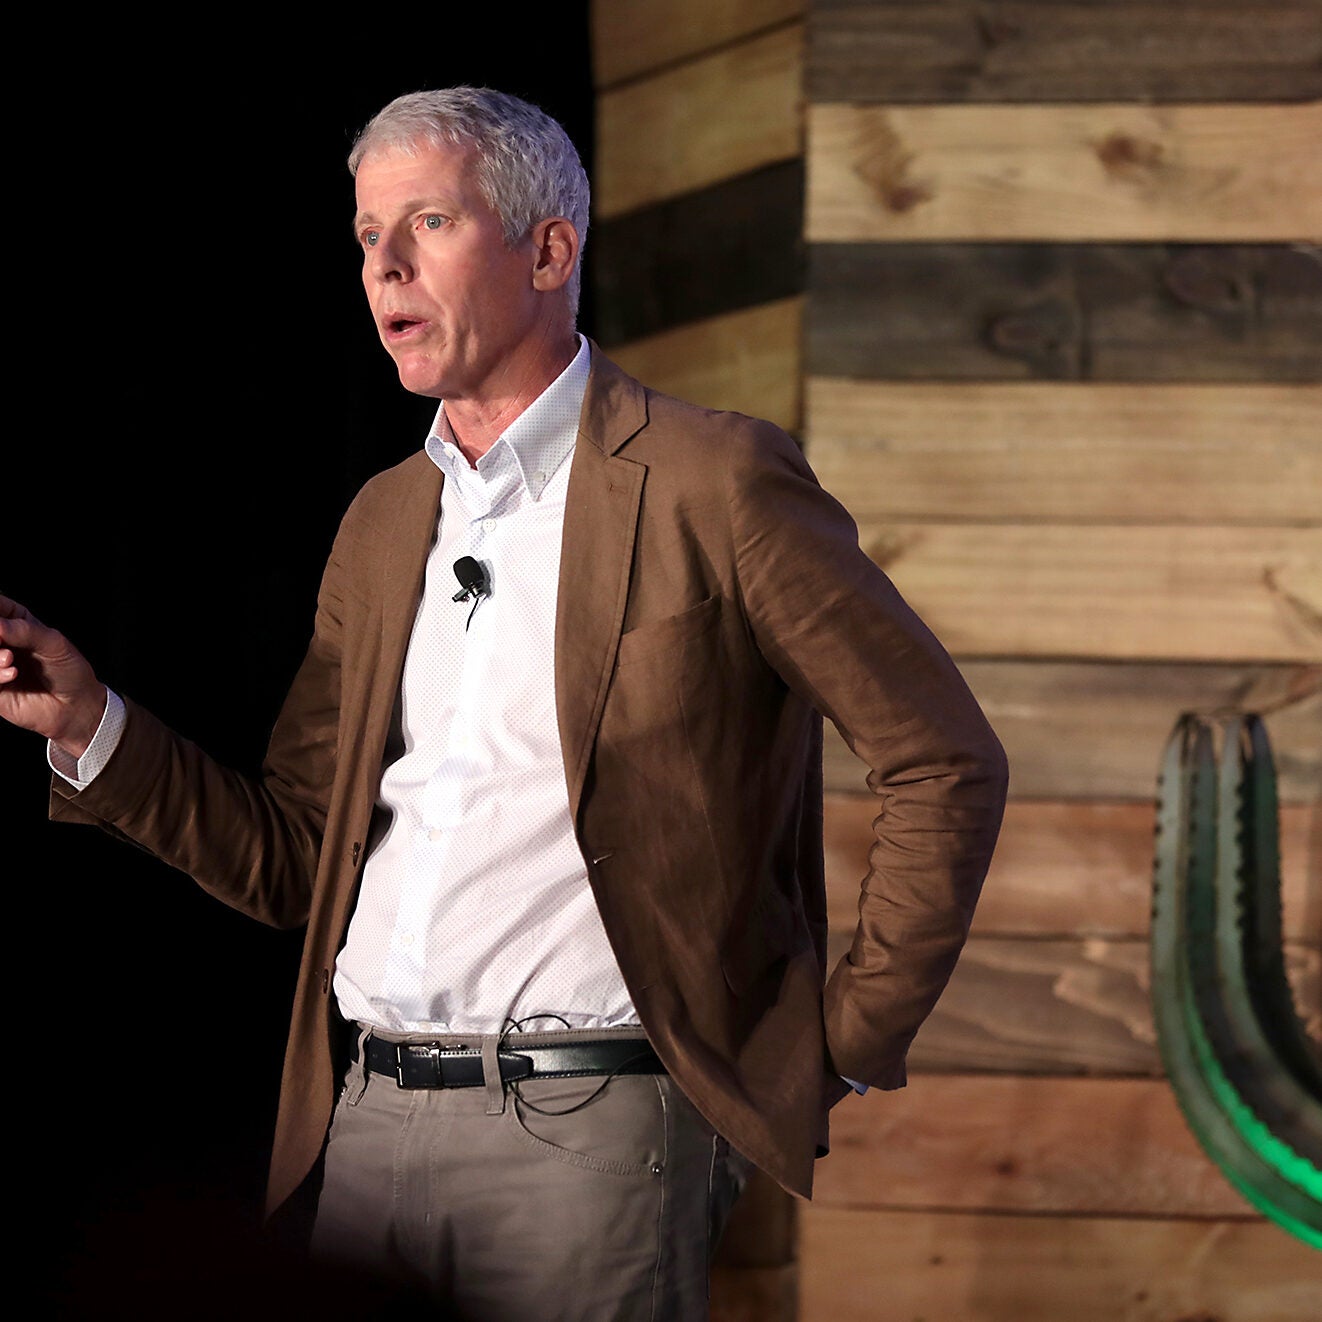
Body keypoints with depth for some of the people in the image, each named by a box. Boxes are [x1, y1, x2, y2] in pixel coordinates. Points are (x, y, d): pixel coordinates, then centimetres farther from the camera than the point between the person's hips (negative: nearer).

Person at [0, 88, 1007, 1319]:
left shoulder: (716, 482, -4)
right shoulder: (380, 524, 16)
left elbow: (945, 766, -4)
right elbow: (294, 859, 15)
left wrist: (848, 1045, -4)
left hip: (587, 1125, -6)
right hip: (370, 1125, 6)